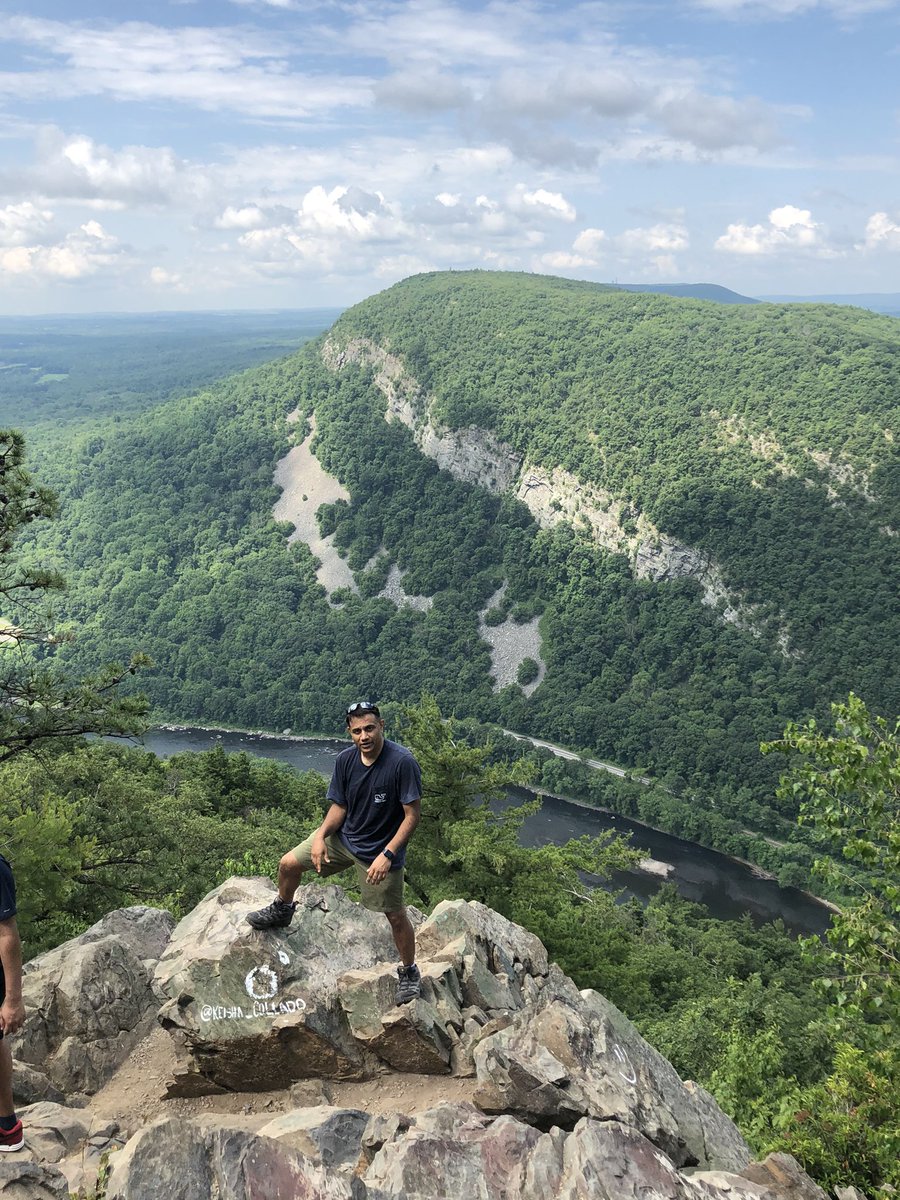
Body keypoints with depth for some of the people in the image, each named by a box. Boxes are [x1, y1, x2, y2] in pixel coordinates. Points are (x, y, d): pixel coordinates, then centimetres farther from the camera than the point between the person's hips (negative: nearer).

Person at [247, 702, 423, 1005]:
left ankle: (409, 973, 28)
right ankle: (281, 912, 39)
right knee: (288, 864, 8)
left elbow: (412, 814, -22)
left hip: (380, 850, -5)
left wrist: (387, 855, -26)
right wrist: (321, 835, -17)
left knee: (395, 915, 2)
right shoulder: (346, 760, -10)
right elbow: (339, 806, 1)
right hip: (343, 837, 5)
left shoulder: (402, 762, -27)